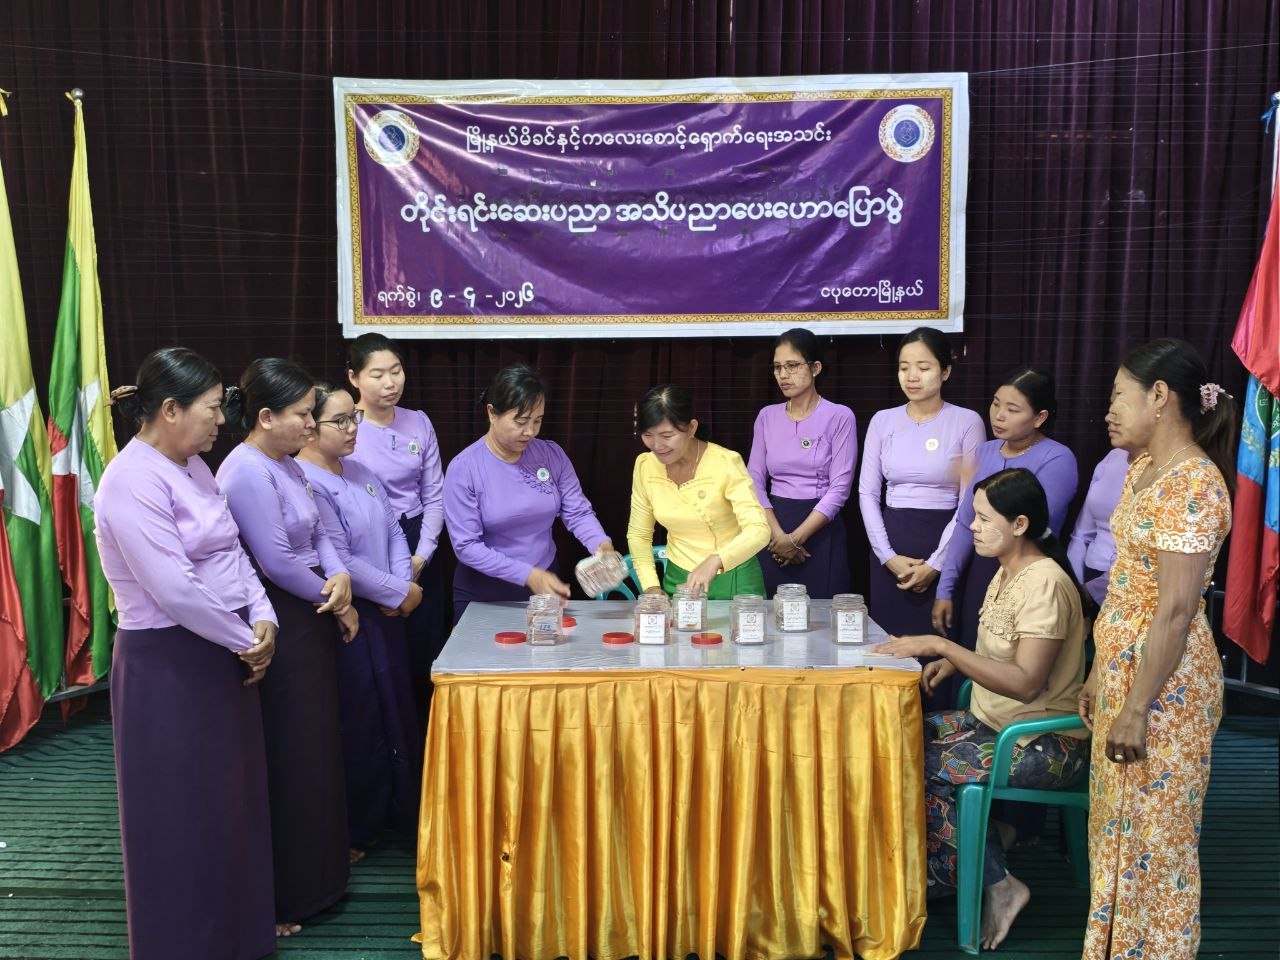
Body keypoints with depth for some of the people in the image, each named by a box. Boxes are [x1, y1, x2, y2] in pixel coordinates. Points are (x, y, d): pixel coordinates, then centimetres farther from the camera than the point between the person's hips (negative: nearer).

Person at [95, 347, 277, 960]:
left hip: (221, 655, 9)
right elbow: (176, 589, -25)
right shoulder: (133, 482, -20)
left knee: (231, 799, 19)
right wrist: (245, 641, -13)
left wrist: (262, 619, -6)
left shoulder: (192, 466, 9)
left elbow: (232, 550, 10)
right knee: (183, 813, 5)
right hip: (169, 666, -9)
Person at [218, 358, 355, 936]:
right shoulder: (247, 473, -20)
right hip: (278, 628, -9)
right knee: (288, 758, 1)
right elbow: (276, 562, -22)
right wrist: (333, 599, -8)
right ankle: (282, 895, 18)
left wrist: (341, 579, -9)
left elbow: (318, 533, 11)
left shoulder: (287, 466, 10)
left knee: (315, 748, 18)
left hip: (309, 622, 9)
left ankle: (315, 876, 35)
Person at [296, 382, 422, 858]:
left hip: (387, 611, 8)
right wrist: (398, 593, -13)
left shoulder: (360, 471, 9)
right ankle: (356, 829, 21)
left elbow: (393, 529, 12)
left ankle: (402, 810, 33)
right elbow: (338, 562, -22)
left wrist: (404, 587, -4)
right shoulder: (305, 483, -18)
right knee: (361, 723, 3)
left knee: (399, 711, 16)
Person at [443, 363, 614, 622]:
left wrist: (601, 544, -28)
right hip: (483, 596, -3)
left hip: (545, 586, 3)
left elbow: (577, 512, -6)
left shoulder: (552, 455, -5)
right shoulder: (464, 468, -17)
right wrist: (528, 575, -26)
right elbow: (466, 546, -19)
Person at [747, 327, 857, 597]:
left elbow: (839, 488, -9)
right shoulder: (767, 416, 8)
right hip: (774, 529, 3)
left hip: (820, 532, -3)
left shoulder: (839, 417, -4)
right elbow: (755, 480, 4)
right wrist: (778, 536, -9)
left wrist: (795, 539, -12)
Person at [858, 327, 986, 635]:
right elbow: (867, 493, 4)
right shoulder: (882, 421, 6)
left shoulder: (967, 422, -4)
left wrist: (935, 564, -10)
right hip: (891, 543, 3)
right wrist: (887, 556, -5)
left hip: (943, 542, -3)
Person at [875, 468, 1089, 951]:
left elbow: (1026, 682, -28)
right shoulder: (1007, 572, 7)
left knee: (922, 768, -18)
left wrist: (942, 646, -29)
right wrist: (953, 662, 2)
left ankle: (997, 884, 0)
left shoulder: (1044, 583, -21)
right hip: (994, 721, 9)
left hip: (1044, 744, -9)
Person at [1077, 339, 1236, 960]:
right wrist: (1100, 674, 16)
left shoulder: (1193, 484, -21)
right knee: (1118, 821, 19)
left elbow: (1176, 611, -23)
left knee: (1152, 834, 6)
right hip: (1124, 666, 9)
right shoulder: (1145, 467, 8)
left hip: (1164, 683, -9)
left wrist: (1137, 709, -21)